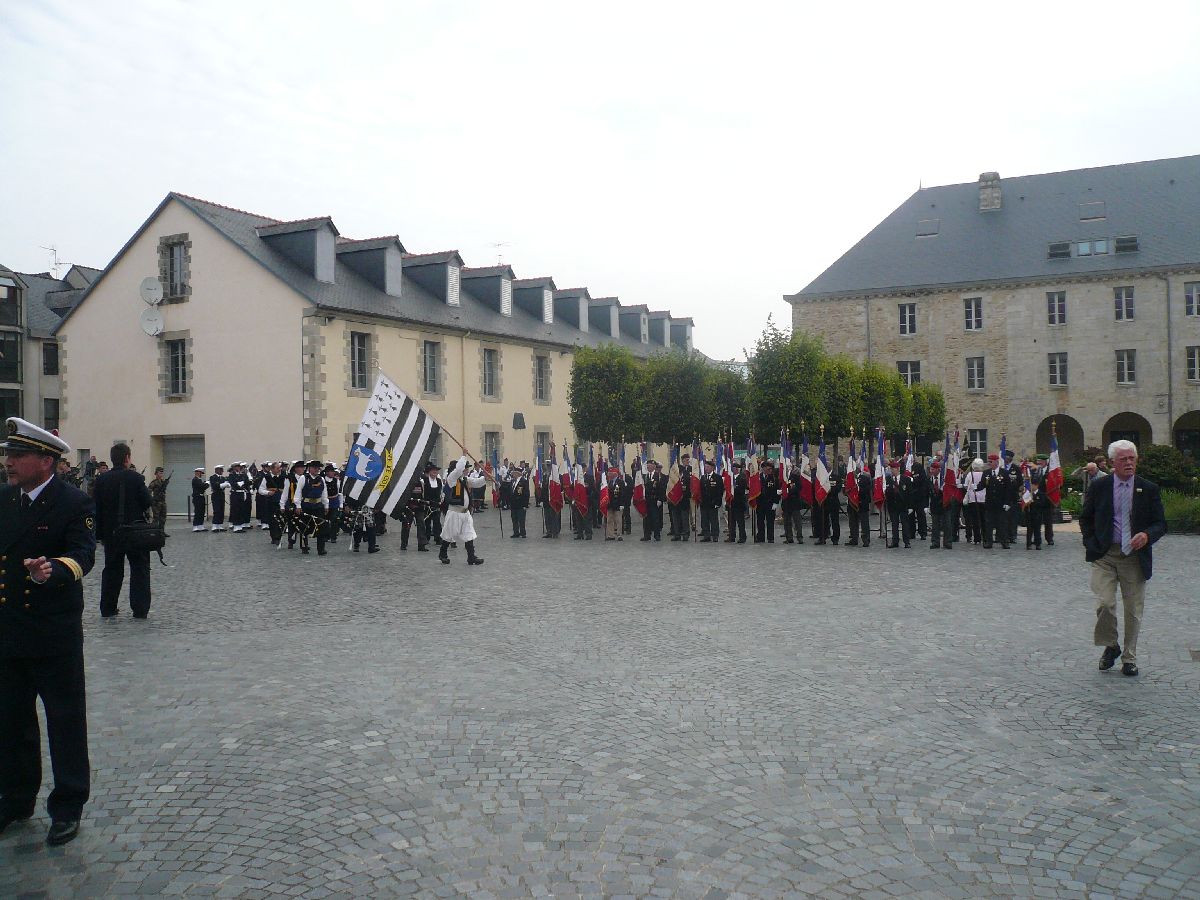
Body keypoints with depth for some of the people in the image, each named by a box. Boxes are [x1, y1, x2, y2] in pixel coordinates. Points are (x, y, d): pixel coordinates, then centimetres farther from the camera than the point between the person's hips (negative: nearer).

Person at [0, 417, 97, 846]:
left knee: (66, 721, 6)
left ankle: (68, 807, 19)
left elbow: (82, 555, -21)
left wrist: (53, 570, -40)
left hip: (54, 634, -6)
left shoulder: (74, 502, -11)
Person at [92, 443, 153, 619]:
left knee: (112, 570, 14)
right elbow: (147, 503, -8)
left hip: (111, 533, 4)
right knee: (140, 570, 5)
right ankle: (140, 610, 2)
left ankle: (107, 610, 17)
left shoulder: (101, 479, 1)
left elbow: (96, 508, 3)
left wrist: (99, 532, 9)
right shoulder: (135, 478, -11)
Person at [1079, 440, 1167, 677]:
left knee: (1133, 610, 7)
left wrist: (1146, 535, -18)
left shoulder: (1149, 489, 2)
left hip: (1135, 557, 1)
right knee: (1105, 604, -13)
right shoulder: (1099, 486, 2)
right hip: (1104, 555, -1)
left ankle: (1129, 658, 22)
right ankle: (1110, 646, 13)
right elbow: (1085, 518, 12)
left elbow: (1160, 524, 3)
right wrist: (1091, 544, 1)